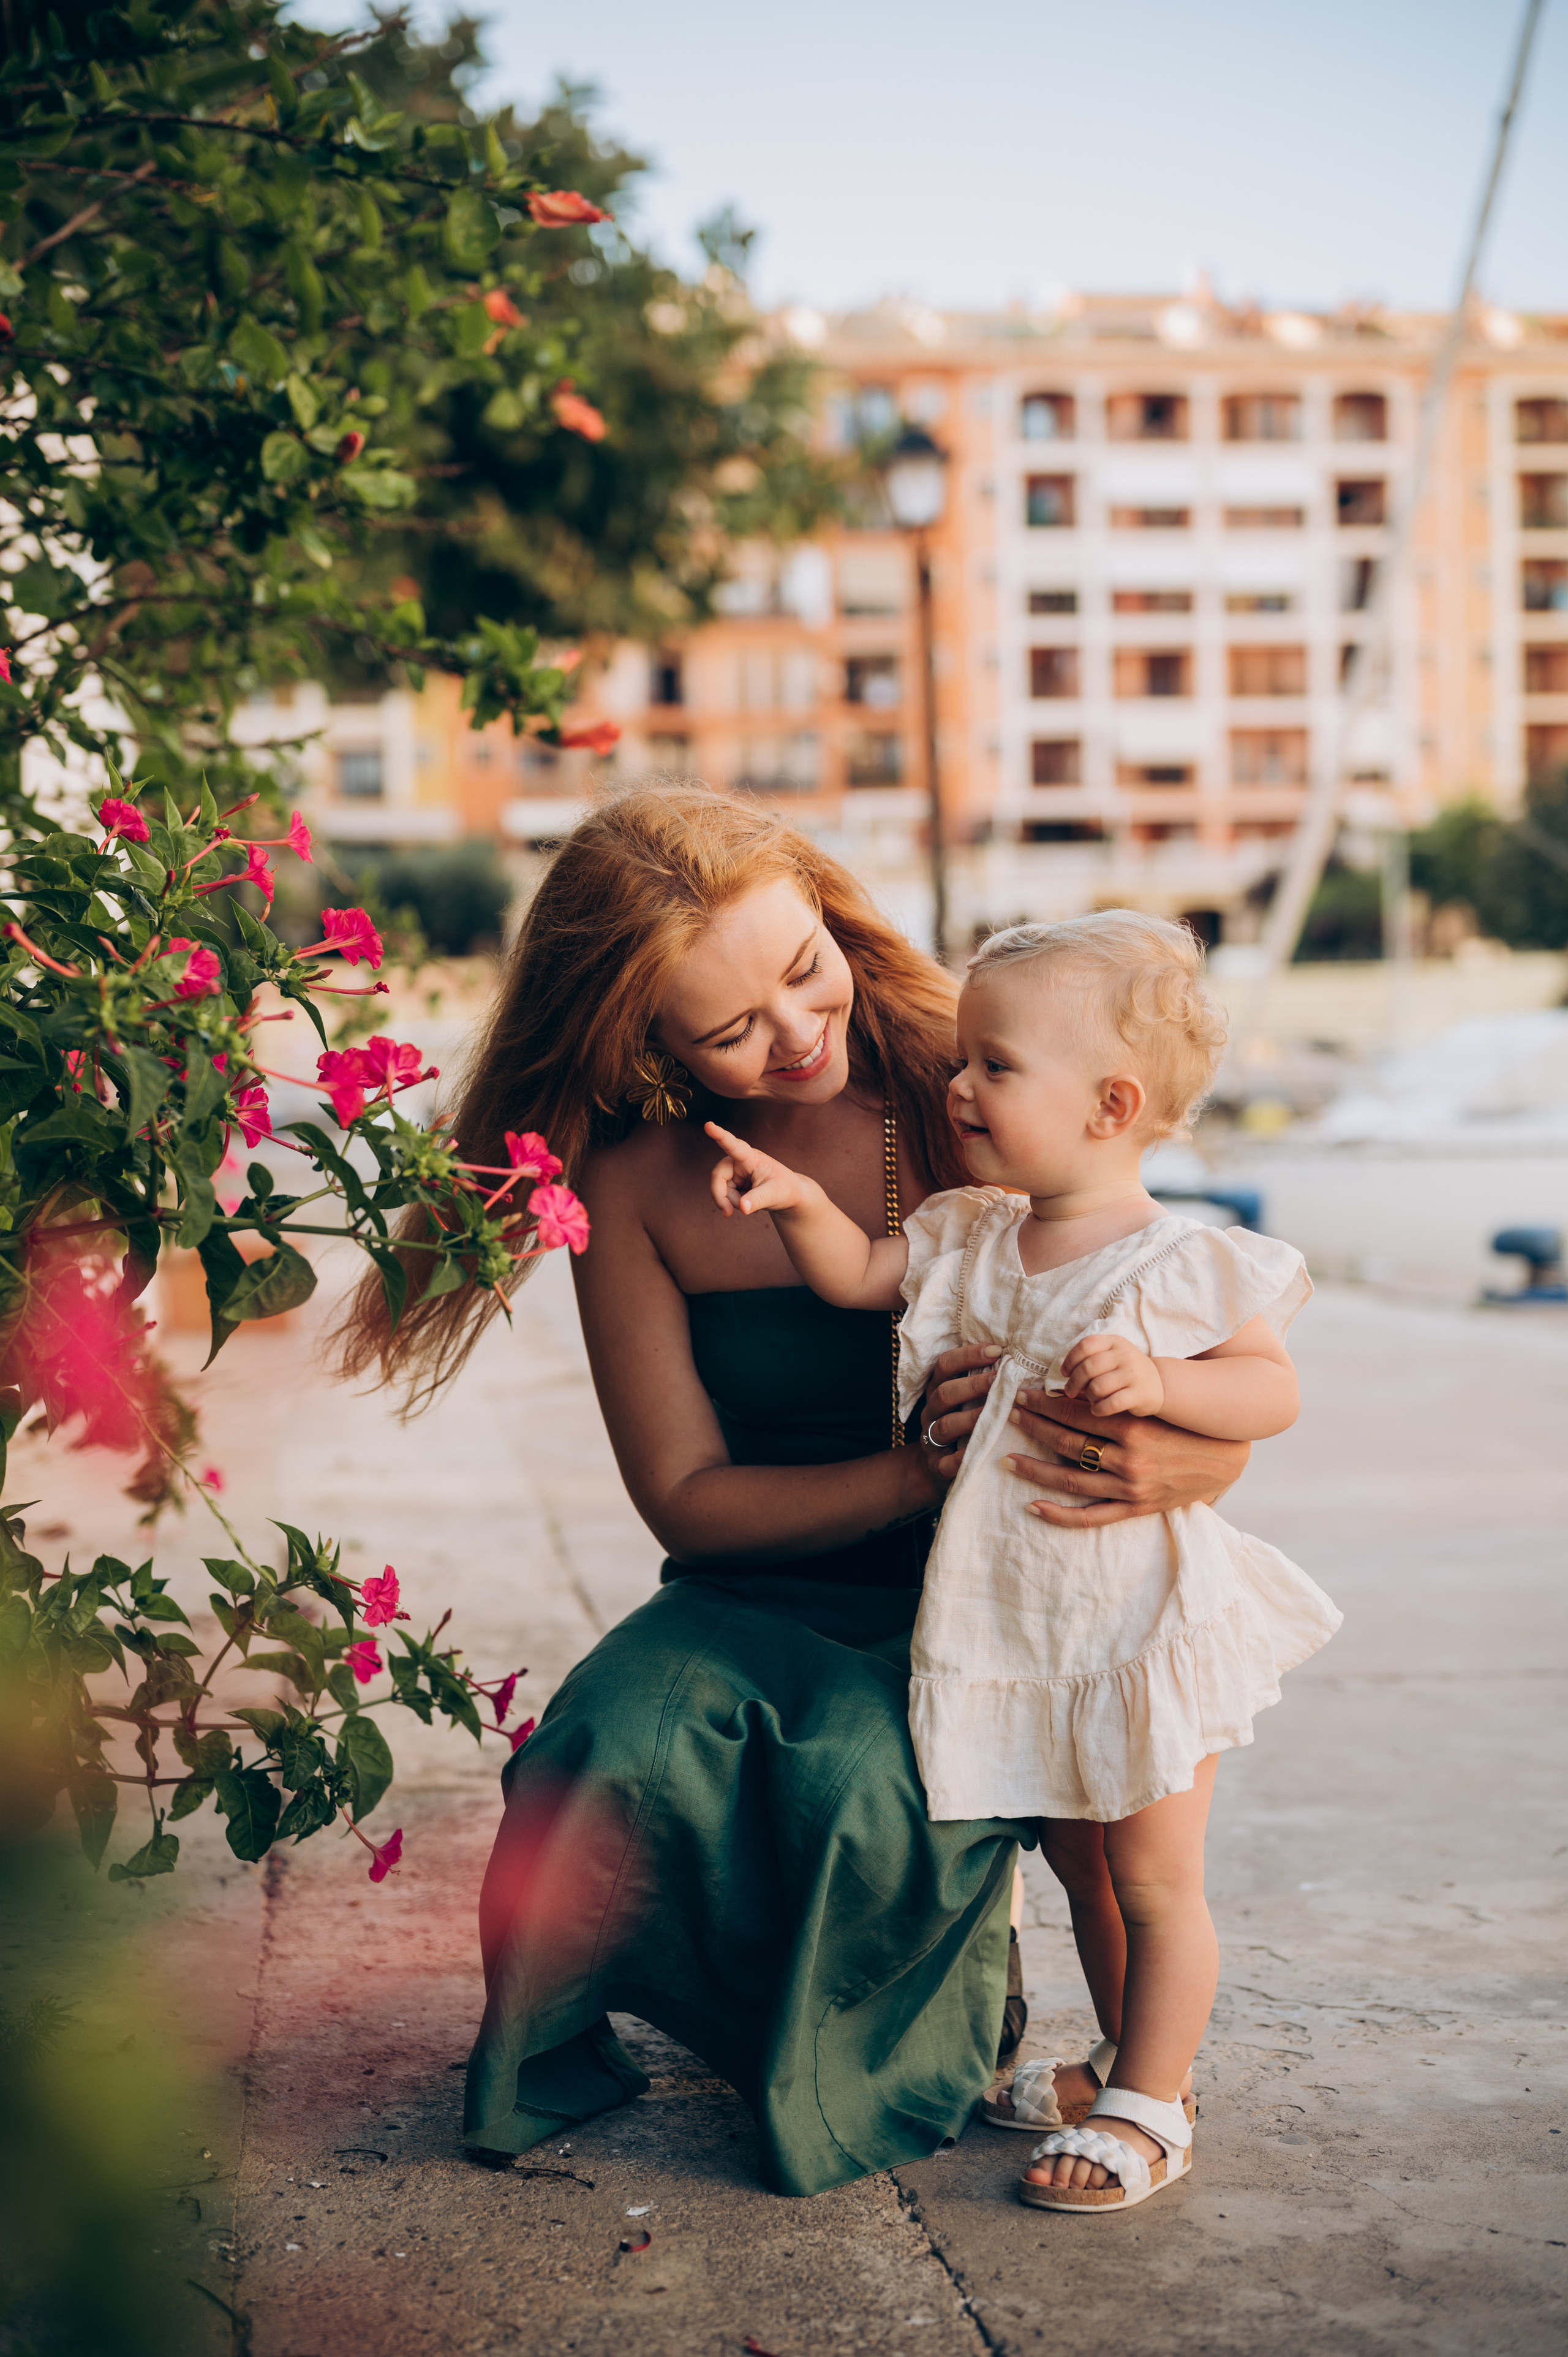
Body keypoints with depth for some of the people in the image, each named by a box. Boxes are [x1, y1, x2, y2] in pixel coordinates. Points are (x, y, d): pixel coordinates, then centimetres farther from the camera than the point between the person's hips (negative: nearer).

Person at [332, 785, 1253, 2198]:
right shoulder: (635, 1188, -4)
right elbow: (690, 1496, -3)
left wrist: (1177, 1463, -33)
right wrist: (917, 1473, -20)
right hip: (758, 1603, 2)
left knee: (862, 1772, -32)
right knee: (630, 1742, -29)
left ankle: (882, 2055, 2)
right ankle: (556, 2048, 2)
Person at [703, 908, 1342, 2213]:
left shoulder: (1178, 1266, -17)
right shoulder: (971, 1236, 2)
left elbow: (1274, 1389, -16)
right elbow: (857, 1274, 11)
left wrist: (1157, 1383, -31)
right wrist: (798, 1200, -6)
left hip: (1142, 1623, -6)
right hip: (1015, 1626, 7)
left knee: (1155, 1878, 5)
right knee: (1083, 1861, 20)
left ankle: (1148, 2112, 17)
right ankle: (1142, 2062, 37)